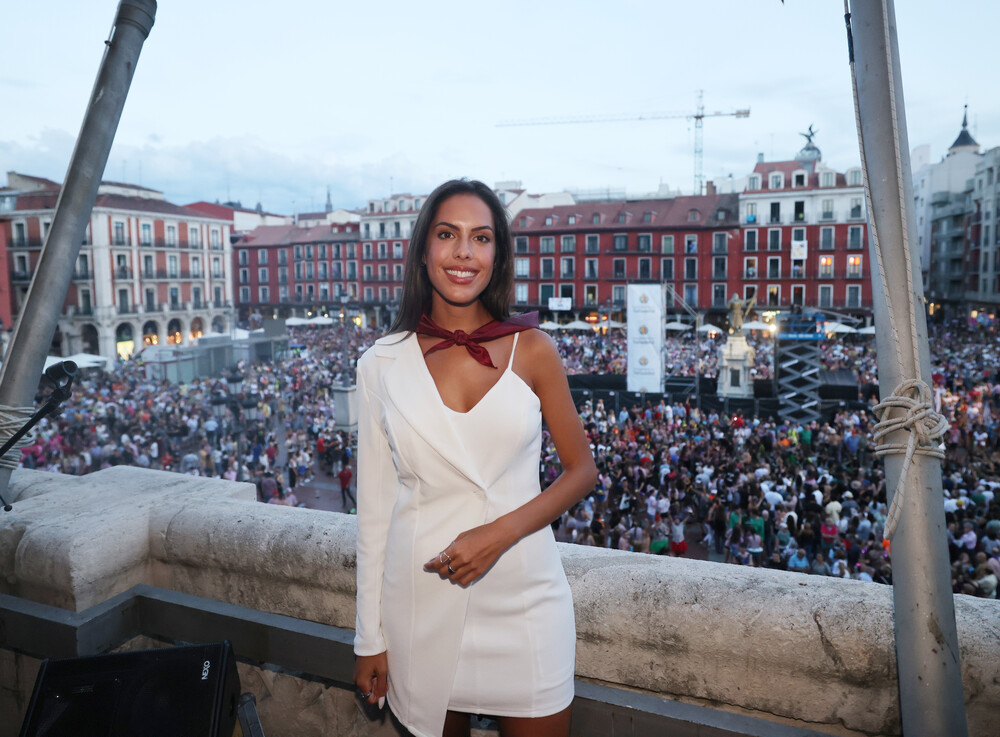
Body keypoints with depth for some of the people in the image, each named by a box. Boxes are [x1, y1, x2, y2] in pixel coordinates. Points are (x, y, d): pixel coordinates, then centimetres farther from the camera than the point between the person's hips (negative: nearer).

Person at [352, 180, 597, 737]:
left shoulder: (532, 350, -4)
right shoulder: (383, 365, -3)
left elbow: (582, 471, 1)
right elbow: (375, 505, 1)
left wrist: (501, 531, -15)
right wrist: (370, 638, 4)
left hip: (522, 600, 0)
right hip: (423, 603, 1)